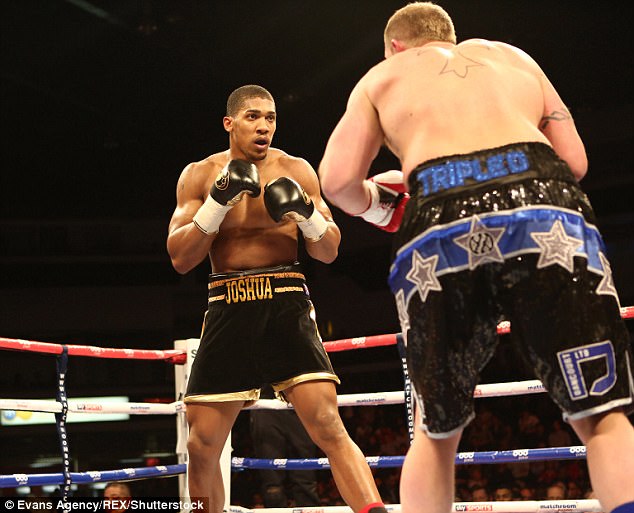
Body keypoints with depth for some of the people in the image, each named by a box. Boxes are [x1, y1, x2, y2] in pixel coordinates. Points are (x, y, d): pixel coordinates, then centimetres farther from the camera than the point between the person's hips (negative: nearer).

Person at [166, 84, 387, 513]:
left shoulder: (296, 170, 5)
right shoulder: (199, 175, 6)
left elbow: (329, 252, 7)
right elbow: (180, 258, -1)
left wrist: (306, 211, -14)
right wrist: (218, 200, -13)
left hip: (286, 304, -1)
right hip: (228, 309, 2)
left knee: (328, 426, -16)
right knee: (202, 446, 5)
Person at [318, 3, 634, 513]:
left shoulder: (381, 77, 28)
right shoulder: (513, 55, 32)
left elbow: (338, 181, 13)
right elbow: (575, 160, 24)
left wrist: (381, 208, 33)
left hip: (438, 226, 0)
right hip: (546, 209, 0)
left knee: (436, 432, 17)